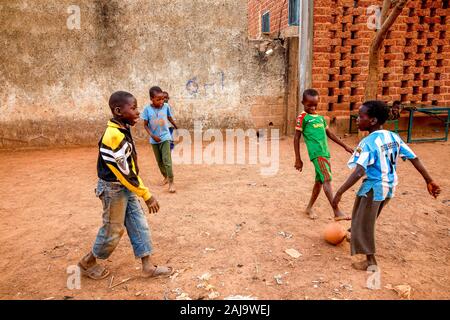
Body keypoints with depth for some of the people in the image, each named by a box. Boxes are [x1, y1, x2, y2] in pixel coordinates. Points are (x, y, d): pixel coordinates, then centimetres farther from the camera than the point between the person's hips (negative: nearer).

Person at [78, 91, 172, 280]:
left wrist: (141, 192, 15)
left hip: (126, 187, 9)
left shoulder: (122, 130, 3)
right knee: (113, 230, 7)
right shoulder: (113, 136, -27)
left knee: (139, 224, 10)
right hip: (113, 188, -9)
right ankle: (87, 263, 31)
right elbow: (125, 173, -25)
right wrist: (147, 195, -19)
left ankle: (148, 267, 20)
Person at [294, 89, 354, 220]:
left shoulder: (320, 117, 18)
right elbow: (296, 138, -3)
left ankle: (309, 208, 28)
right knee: (327, 180, -15)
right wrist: (298, 159, -6)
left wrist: (345, 146, 24)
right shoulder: (302, 117, -2)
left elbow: (330, 134, 26)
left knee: (320, 181, 13)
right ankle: (337, 212, -17)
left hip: (325, 153, 8)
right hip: (317, 153, -8)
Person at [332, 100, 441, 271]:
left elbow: (359, 172, -31)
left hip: (373, 188, -8)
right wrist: (429, 181, 10)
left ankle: (370, 261, 18)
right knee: (368, 219, 28)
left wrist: (339, 192, -30)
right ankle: (356, 236, 51)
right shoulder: (394, 137, 0)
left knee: (363, 223, 10)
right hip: (389, 187, 8)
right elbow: (415, 159, 2)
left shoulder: (368, 142, -22)